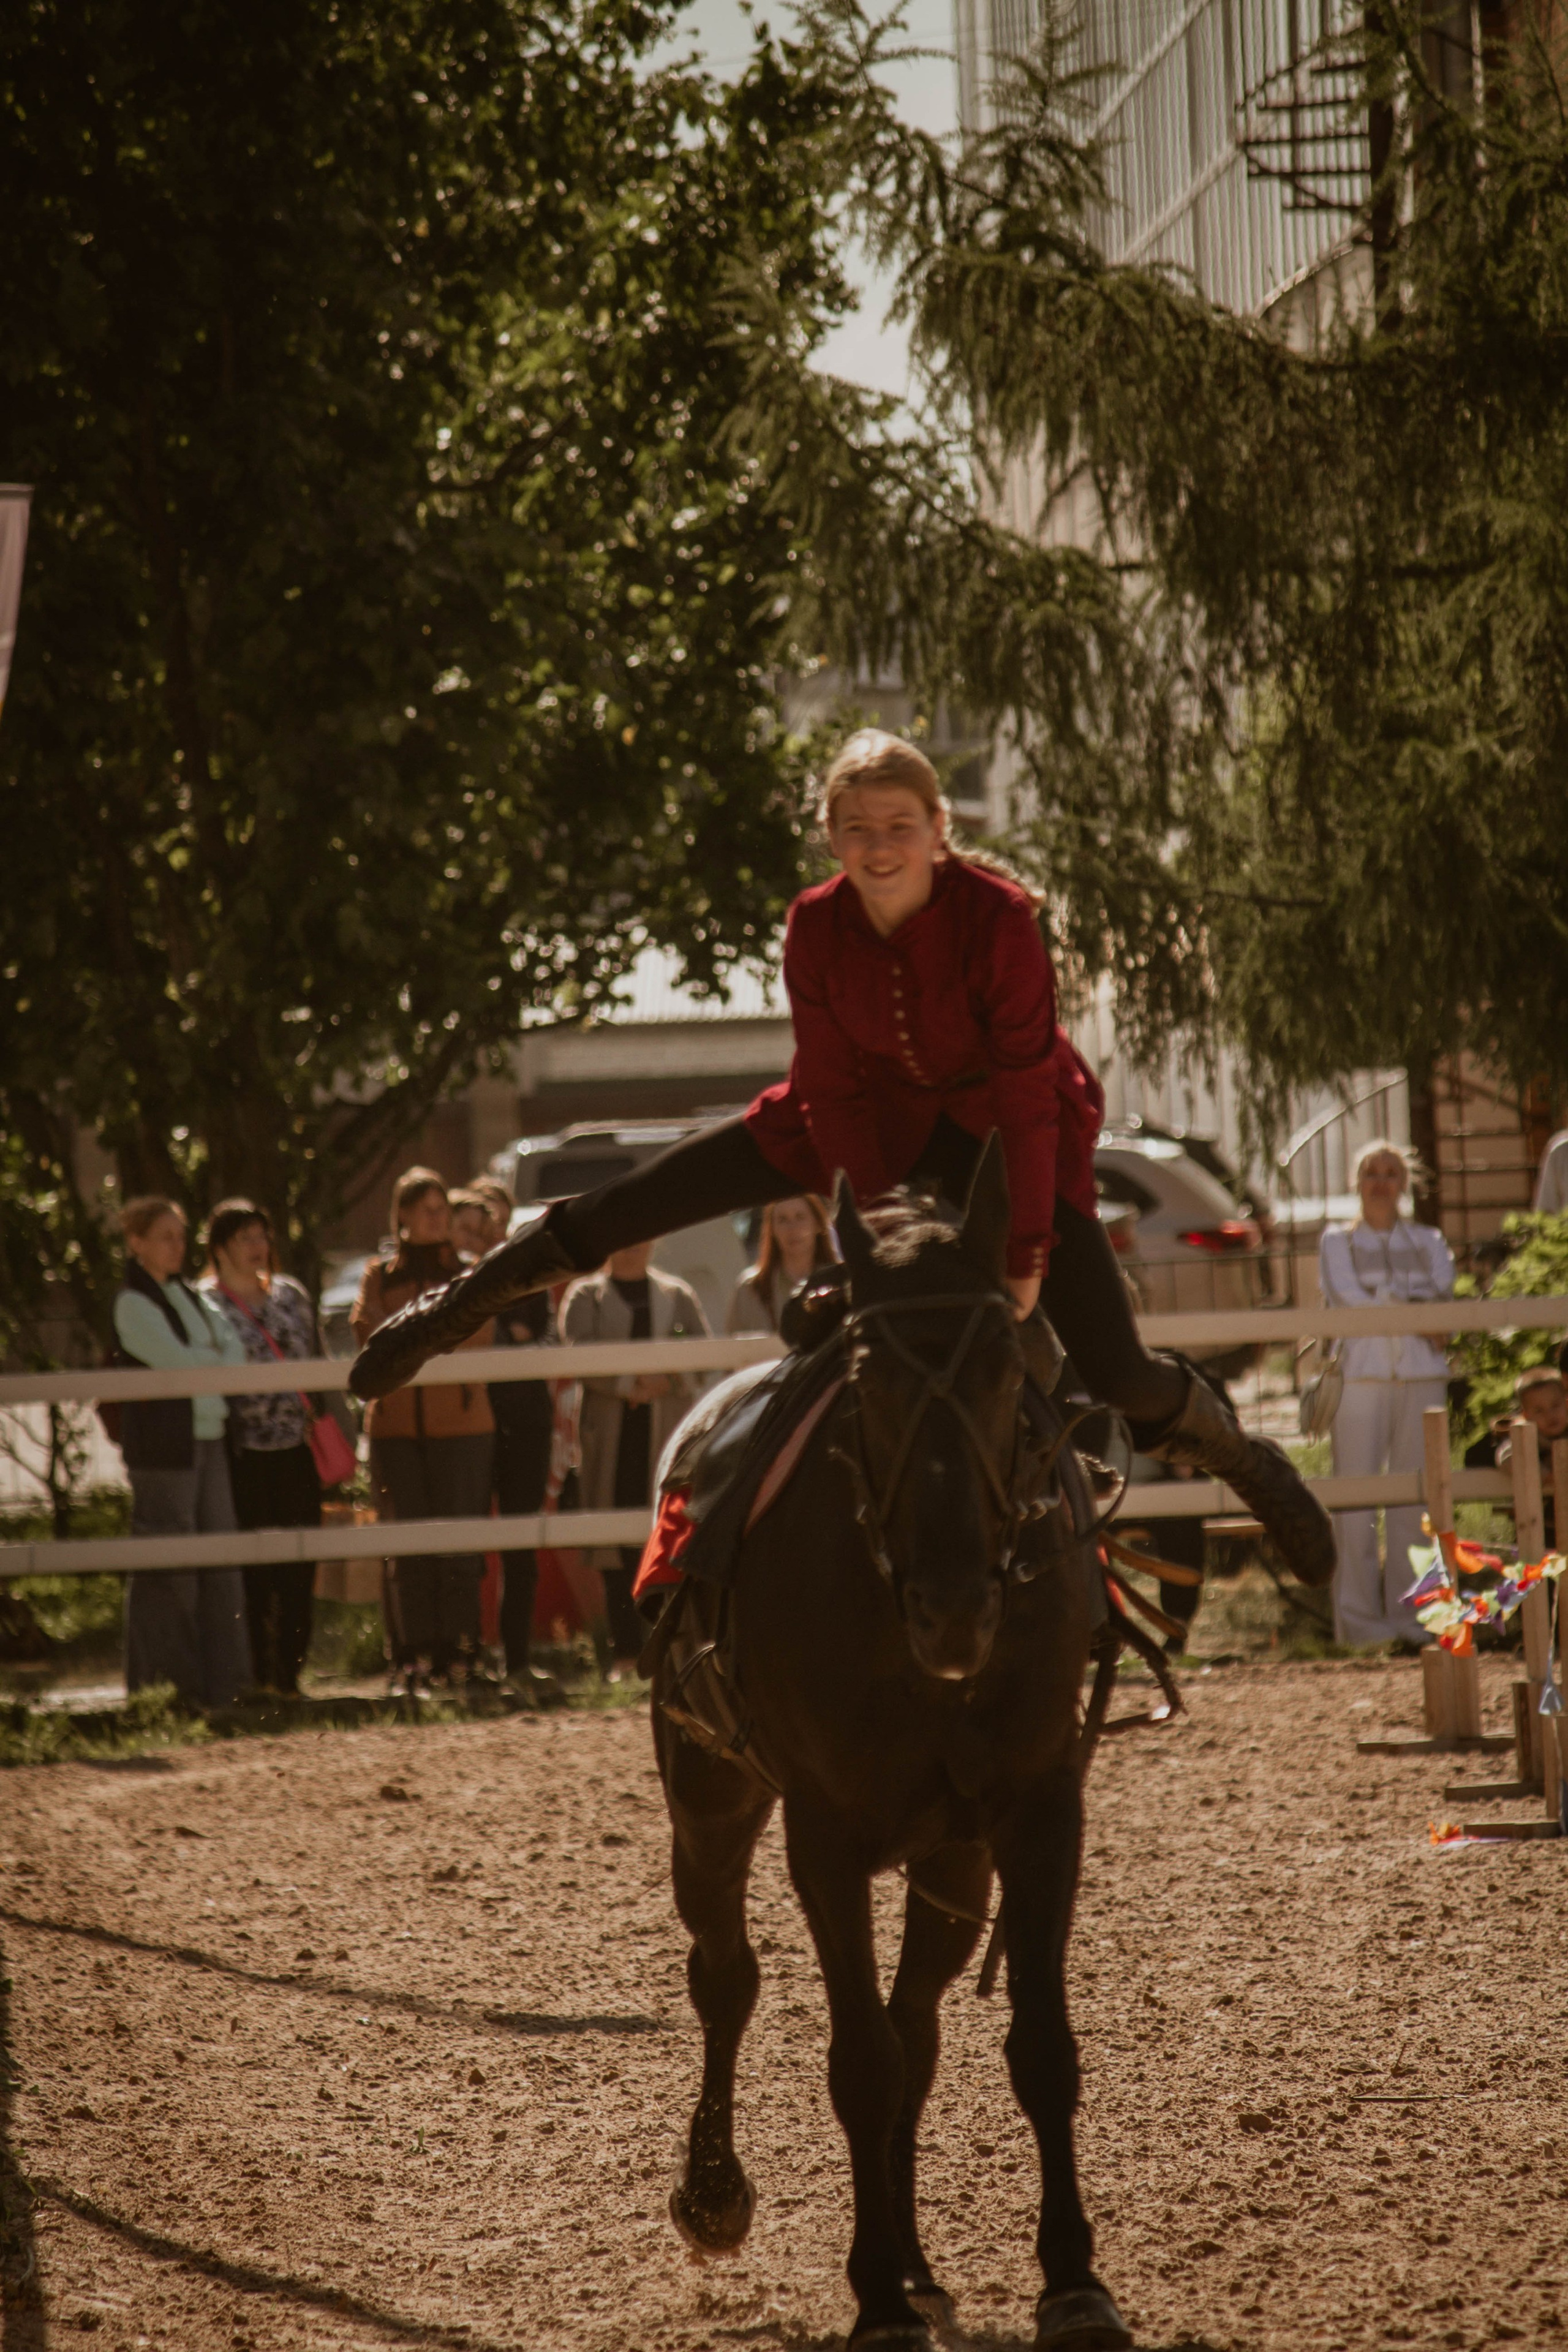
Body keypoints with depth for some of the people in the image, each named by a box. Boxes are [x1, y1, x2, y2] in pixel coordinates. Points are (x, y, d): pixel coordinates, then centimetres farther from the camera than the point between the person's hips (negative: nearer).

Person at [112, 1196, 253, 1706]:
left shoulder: (191, 1298, 18)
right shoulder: (133, 1304, -6)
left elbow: (234, 1353, 10)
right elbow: (177, 1362, -15)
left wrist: (201, 1363, -9)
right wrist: (218, 1360, 2)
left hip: (208, 1437, 8)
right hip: (162, 1444, -8)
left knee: (221, 1560, 4)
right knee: (166, 1568, -6)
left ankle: (223, 1681, 8)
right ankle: (163, 1686, -1)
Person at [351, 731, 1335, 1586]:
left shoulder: (1001, 920, -31)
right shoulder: (816, 929, -19)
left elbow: (1029, 1100, -27)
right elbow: (836, 1090, -10)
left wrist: (1025, 1257, -26)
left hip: (1001, 1126, -3)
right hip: (877, 1110, 3)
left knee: (1119, 1373, -12)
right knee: (640, 1203, -2)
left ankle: (1243, 1454, 21)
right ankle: (462, 1304, 20)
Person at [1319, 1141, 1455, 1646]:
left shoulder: (1428, 1242, 18)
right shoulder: (1337, 1242, 11)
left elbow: (1442, 1296, 0)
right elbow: (1347, 1300, -5)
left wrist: (1383, 1297, -10)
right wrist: (1414, 1308, -5)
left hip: (1422, 1377, 2)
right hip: (1360, 1373, -2)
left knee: (1416, 1495, 0)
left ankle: (1410, 1610, 5)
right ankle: (1359, 1616, -5)